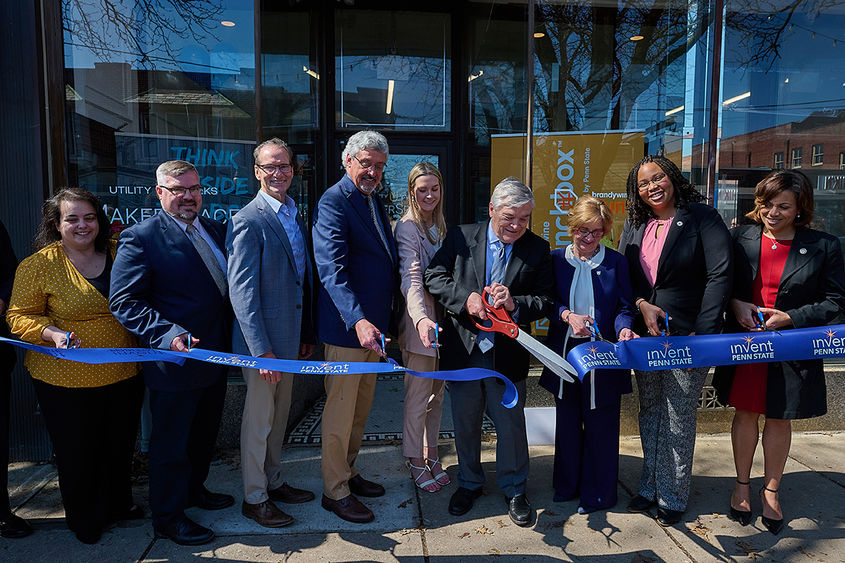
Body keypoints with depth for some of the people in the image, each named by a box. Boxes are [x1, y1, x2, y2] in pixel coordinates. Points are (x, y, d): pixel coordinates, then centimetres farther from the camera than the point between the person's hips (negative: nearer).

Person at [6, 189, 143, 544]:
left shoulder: (117, 253, 2)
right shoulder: (39, 265, -10)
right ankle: (84, 518, 35)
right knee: (77, 452, 10)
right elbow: (20, 316, -6)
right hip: (66, 380, -4)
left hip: (123, 373, 4)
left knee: (121, 445, 19)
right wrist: (52, 334, -25)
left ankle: (119, 503, 44)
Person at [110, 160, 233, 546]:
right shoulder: (141, 237, -13)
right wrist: (169, 333, -29)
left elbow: (228, 286, 14)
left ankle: (193, 489, 46)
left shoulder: (217, 231, 8)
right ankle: (167, 517, 28)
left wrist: (231, 340, 1)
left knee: (205, 434, 23)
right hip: (176, 361, -7)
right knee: (171, 441, 9)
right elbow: (124, 302, -17)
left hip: (216, 356, 7)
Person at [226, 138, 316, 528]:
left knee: (280, 415, 20)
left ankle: (273, 481, 38)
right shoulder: (248, 222, -16)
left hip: (290, 337, 7)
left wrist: (306, 333, 12)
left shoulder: (296, 215, 9)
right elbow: (242, 292, -19)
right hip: (261, 339, -7)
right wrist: (262, 351, -22)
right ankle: (254, 499, 25)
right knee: (258, 419, 7)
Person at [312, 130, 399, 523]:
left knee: (361, 408, 20)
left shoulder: (374, 201, 14)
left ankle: (348, 473, 37)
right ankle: (335, 491, 19)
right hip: (347, 325, -9)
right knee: (340, 410, 3)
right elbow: (331, 269, -26)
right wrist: (358, 319, -37)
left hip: (372, 323, 9)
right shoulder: (334, 201, -15)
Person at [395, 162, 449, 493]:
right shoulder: (407, 227, -13)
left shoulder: (440, 226, 12)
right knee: (418, 396, 3)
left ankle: (431, 453, 31)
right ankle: (415, 460, 19)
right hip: (420, 320, -8)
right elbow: (411, 277, -27)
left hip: (443, 317, 8)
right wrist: (421, 319, -42)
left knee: (437, 392, 16)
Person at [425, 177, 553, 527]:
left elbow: (546, 300, -2)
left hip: (508, 353, 0)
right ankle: (469, 483, 38)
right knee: (464, 423, 16)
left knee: (511, 424, 11)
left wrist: (515, 303, -21)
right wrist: (465, 298, -18)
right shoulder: (460, 237, -1)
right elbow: (434, 276, -3)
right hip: (463, 348, 1)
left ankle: (514, 489, 33)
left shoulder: (537, 249, -1)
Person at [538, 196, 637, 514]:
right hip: (565, 351, 2)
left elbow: (624, 307, 0)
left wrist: (624, 329, -20)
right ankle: (567, 485, 32)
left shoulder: (615, 262, 1)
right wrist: (568, 315, -20)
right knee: (567, 420, 14)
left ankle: (598, 493, 23)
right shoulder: (556, 259, 4)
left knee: (601, 423, 5)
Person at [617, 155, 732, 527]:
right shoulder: (634, 226, 9)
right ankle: (650, 488, 29)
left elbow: (720, 276, -14)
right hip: (645, 336, 5)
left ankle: (673, 497, 21)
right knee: (649, 414, 15)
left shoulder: (702, 218, -7)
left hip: (687, 337, -5)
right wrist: (642, 305, -9)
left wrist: (703, 332, -20)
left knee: (679, 420, 5)